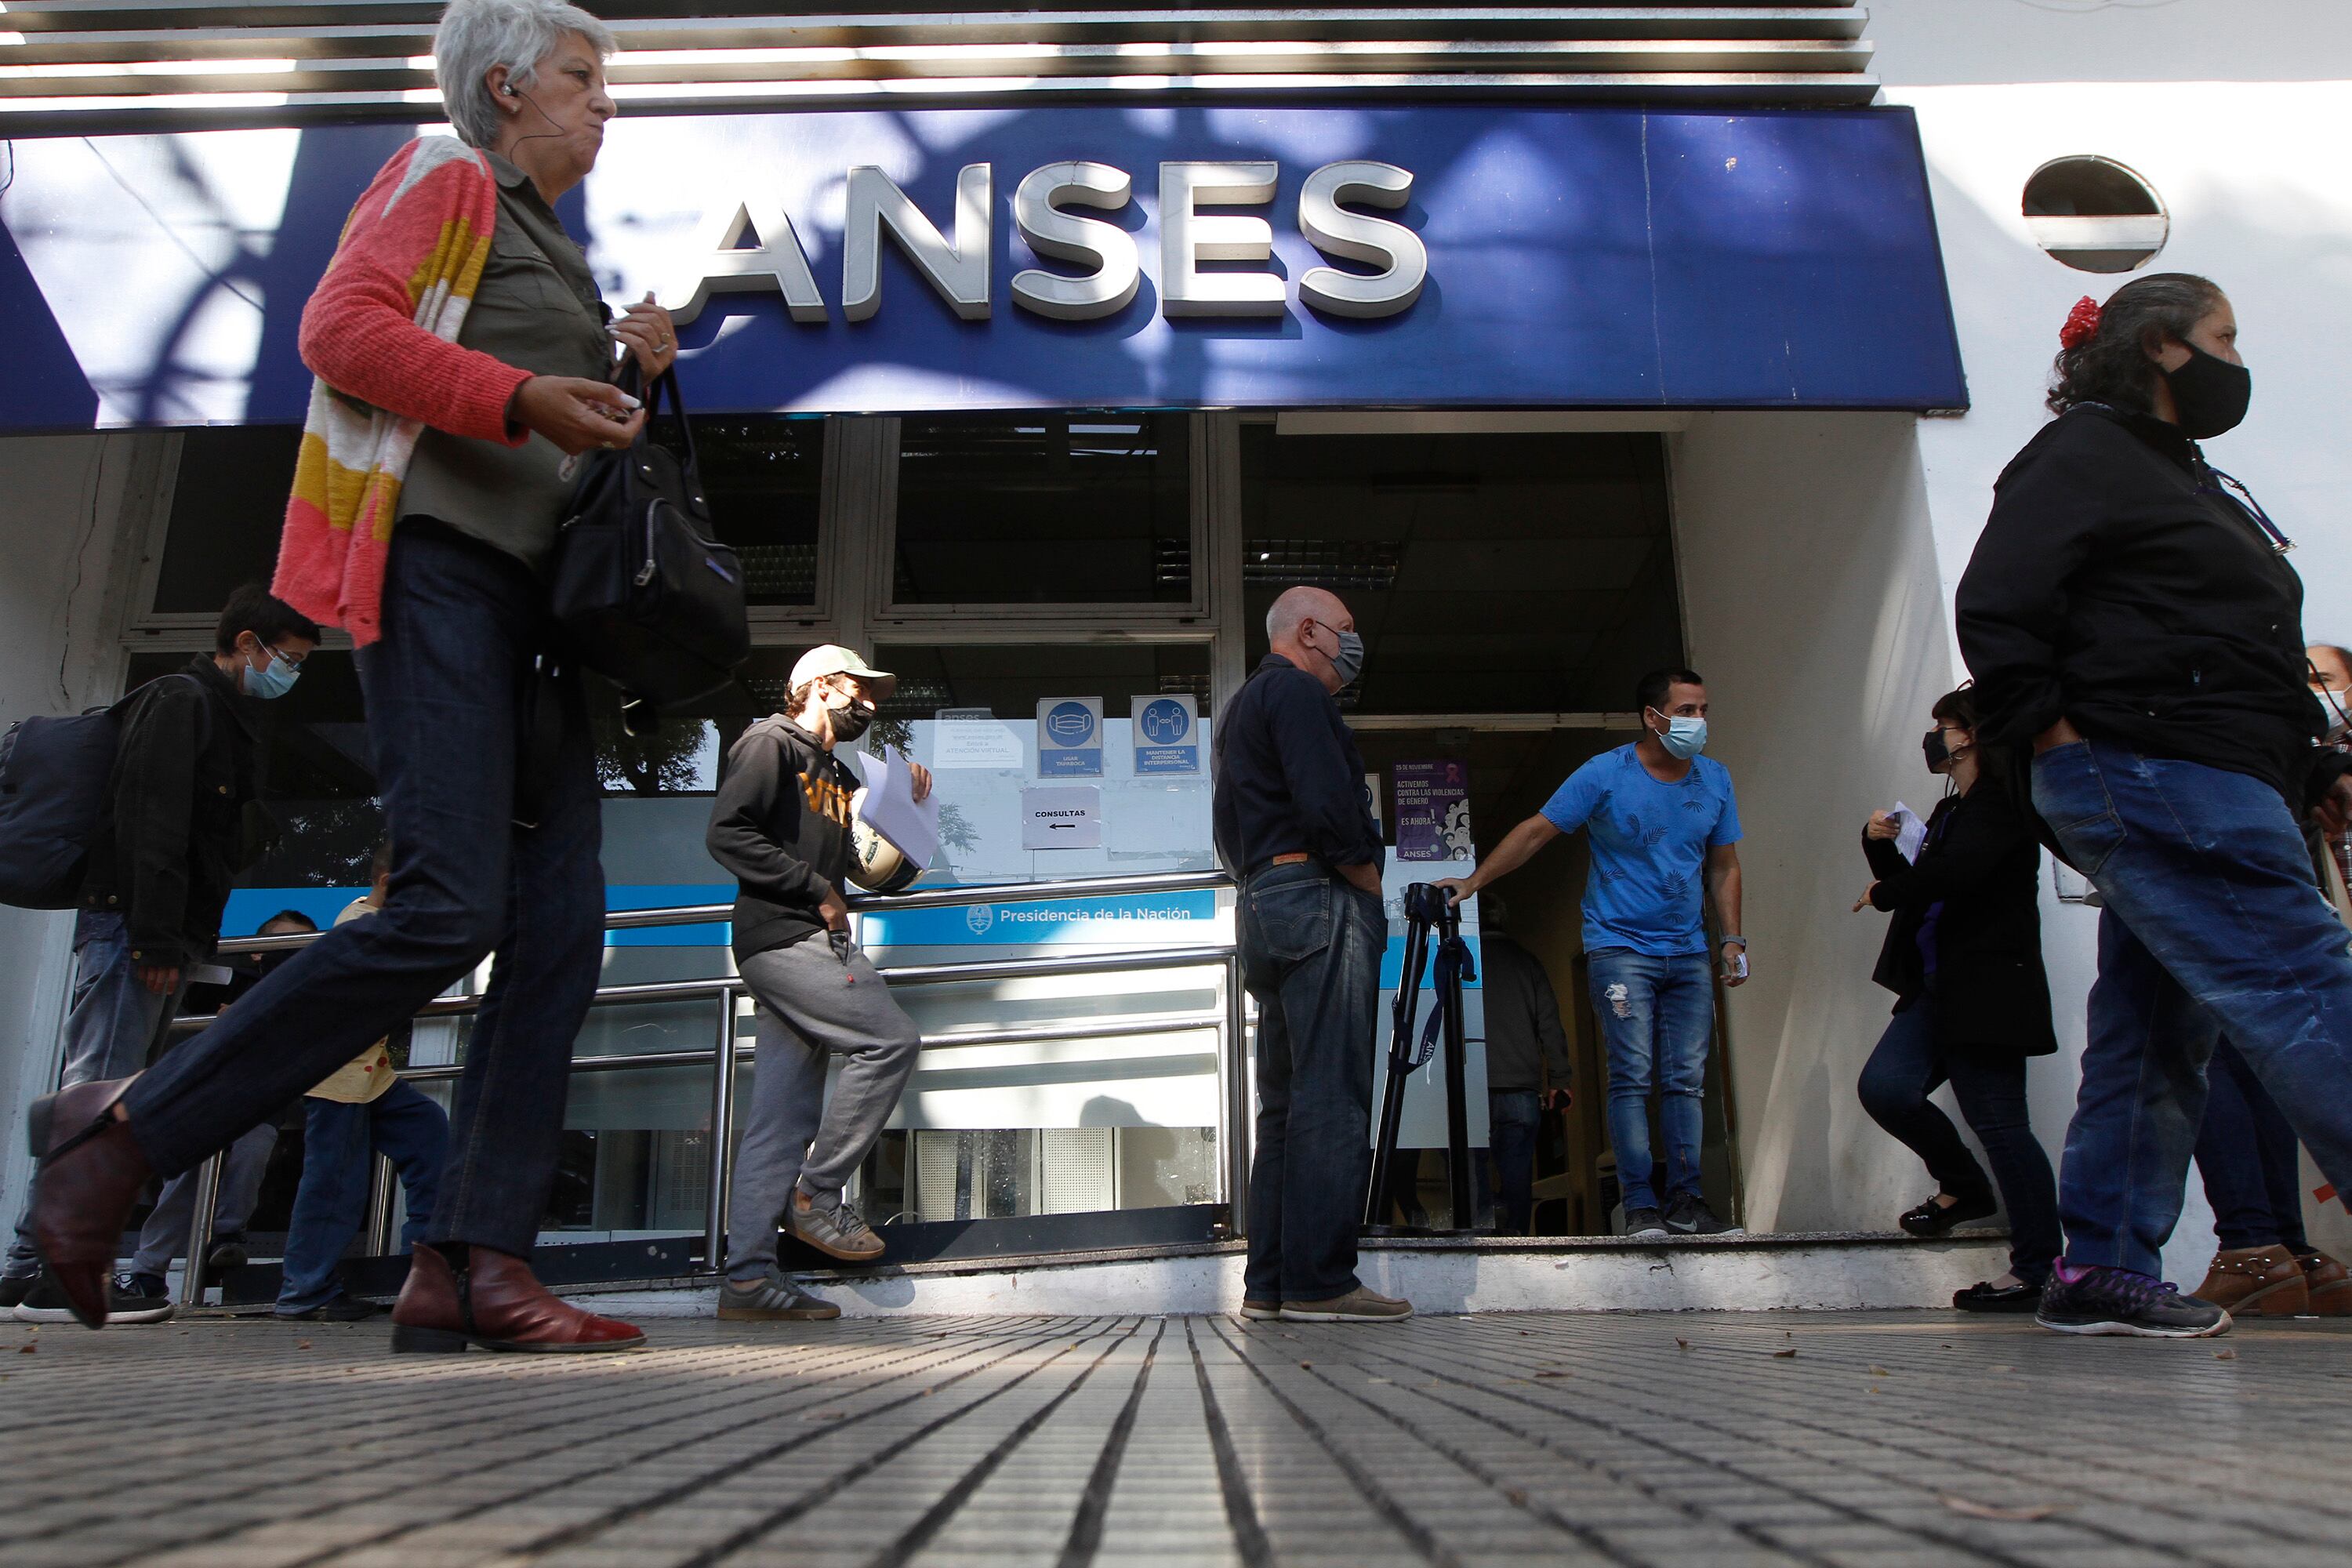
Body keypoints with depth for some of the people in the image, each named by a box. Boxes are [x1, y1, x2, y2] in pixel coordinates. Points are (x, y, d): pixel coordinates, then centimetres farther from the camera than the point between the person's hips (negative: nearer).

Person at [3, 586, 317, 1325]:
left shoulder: (225, 715, 25)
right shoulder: (180, 699, -5)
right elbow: (151, 822, -16)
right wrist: (157, 940, -21)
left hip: (161, 940, 10)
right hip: (132, 928, -10)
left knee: (101, 1099, 9)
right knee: (100, 1095, -10)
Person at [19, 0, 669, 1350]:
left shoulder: (552, 248, 31)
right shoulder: (448, 179, 6)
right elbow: (342, 326, -9)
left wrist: (624, 372, 18)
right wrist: (521, 397, -16)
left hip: (529, 599, 9)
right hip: (438, 563, -9)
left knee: (561, 927, -6)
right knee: (448, 907, -21)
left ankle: (474, 1264, -7)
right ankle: (121, 1136, -5)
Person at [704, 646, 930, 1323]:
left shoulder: (841, 778, 25)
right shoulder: (769, 744, 0)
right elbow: (727, 834, -14)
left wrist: (909, 807, 13)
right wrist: (815, 887, -14)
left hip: (816, 944, 9)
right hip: (780, 938, -9)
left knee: (783, 1121, 3)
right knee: (891, 1039, -17)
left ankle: (748, 1278, 2)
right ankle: (818, 1194, -8)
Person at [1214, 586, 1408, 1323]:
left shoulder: (1239, 707, 27)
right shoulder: (1296, 691, -4)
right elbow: (1327, 803, -18)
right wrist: (1371, 880, -7)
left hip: (1262, 904, 10)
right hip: (1319, 899, -10)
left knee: (1285, 1101, 9)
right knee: (1332, 1096, -11)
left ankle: (1270, 1283, 9)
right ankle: (1318, 1281, -11)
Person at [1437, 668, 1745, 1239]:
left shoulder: (1716, 780, 8)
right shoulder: (1605, 775, -7)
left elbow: (1723, 865, 15)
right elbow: (1536, 832, -4)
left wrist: (1733, 938, 6)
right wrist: (1473, 882, -9)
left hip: (1688, 954, 5)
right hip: (1620, 946, -4)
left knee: (1686, 1080, 2)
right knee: (1633, 1076, -9)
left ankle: (1686, 1203, 7)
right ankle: (1641, 1208, -5)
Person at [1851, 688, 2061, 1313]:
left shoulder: (2002, 802, -9)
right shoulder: (1951, 810, 20)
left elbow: (1953, 873, -24)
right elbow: (1921, 885, 27)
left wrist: (1882, 893, -7)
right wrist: (1880, 844, 7)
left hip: (1987, 989, -9)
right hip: (1937, 987, 9)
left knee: (1999, 1122, -7)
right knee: (1884, 1087, -6)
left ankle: (2040, 1269, 2)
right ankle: (1963, 1186, 16)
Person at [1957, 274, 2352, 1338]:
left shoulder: (2179, 475, 28)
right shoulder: (2084, 454, -1)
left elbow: (2236, 658, 29)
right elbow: (1994, 609, -13)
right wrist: (2061, 740, -15)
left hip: (2201, 797, 10)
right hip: (2154, 781, -10)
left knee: (2157, 1036, 7)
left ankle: (2103, 1272, 11)